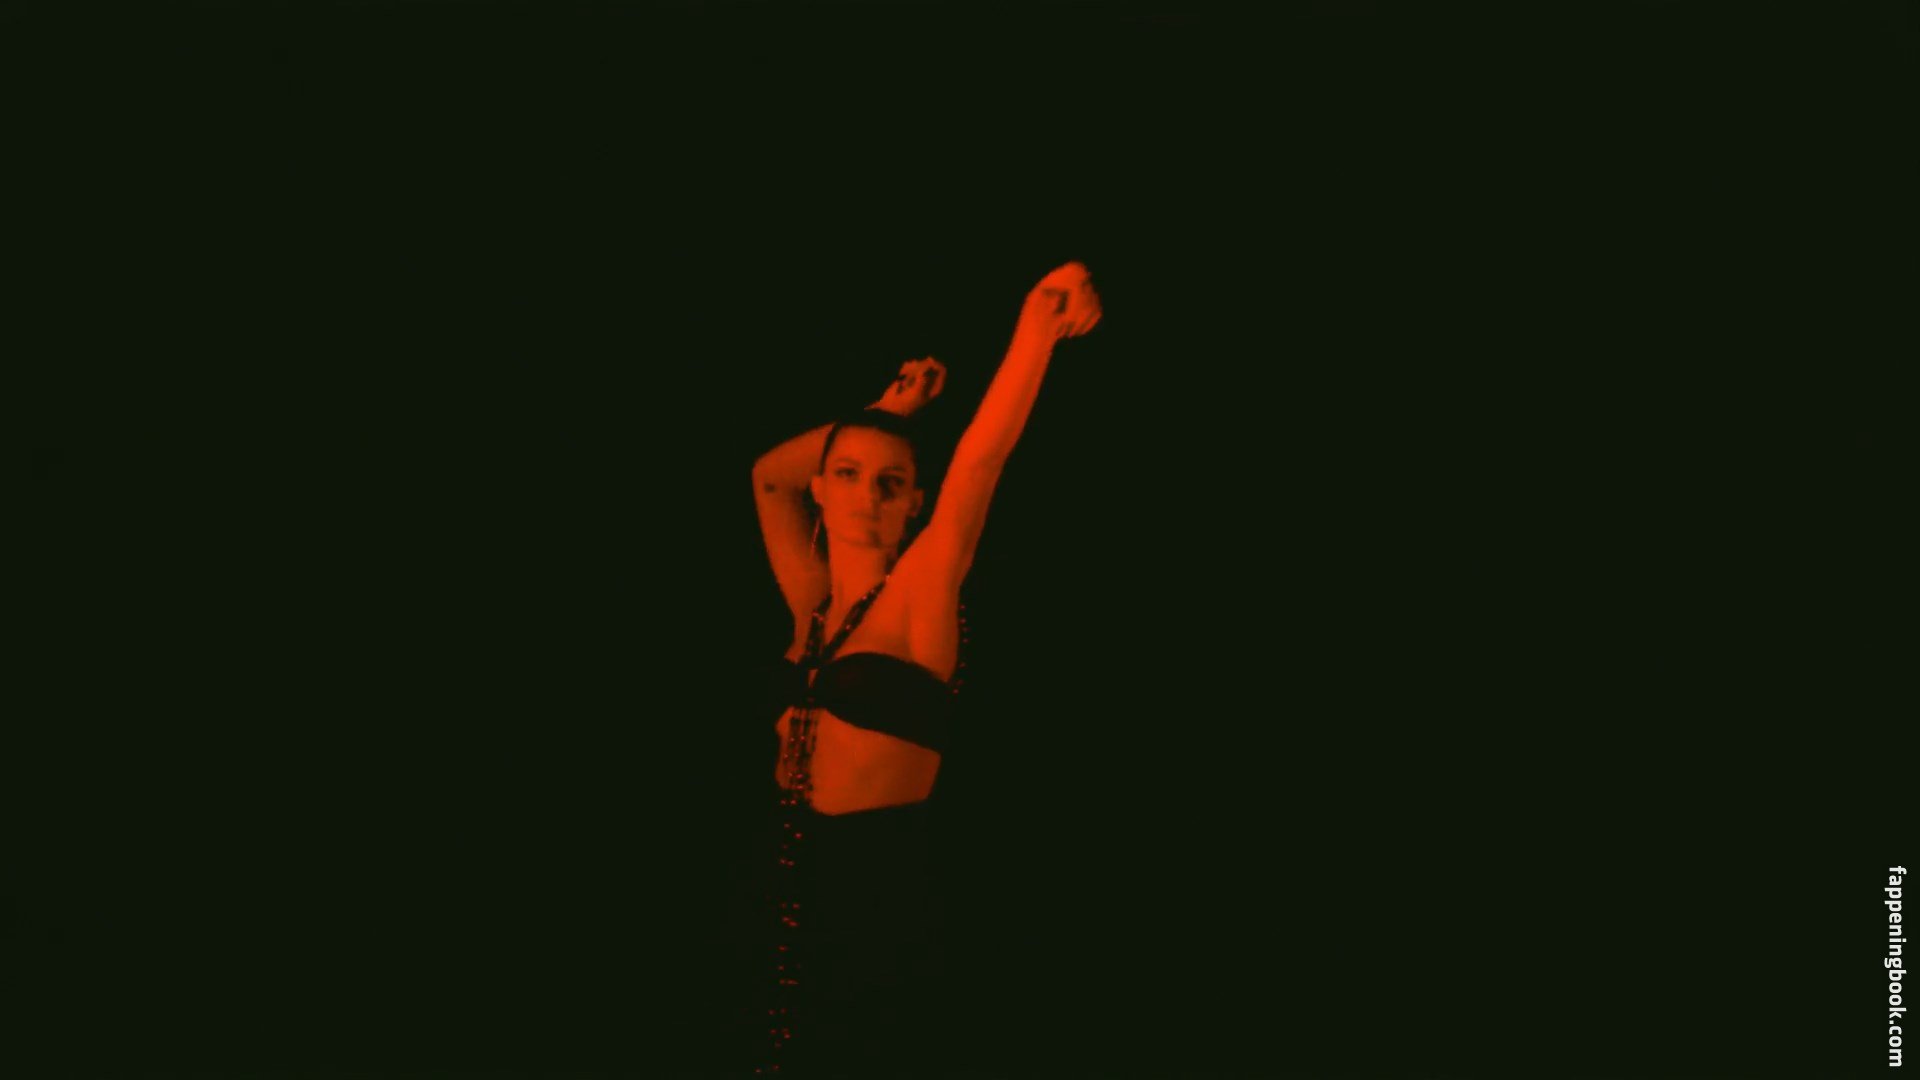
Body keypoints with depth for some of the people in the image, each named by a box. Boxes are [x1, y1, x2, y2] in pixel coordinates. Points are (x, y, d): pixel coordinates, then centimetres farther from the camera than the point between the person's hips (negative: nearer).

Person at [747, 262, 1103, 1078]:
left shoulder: (919, 595, -5)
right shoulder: (814, 603, 11)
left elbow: (978, 461, -18)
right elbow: (769, 476, 23)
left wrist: (1036, 331, -30)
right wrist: (887, 412, 20)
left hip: (878, 885, -6)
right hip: (797, 879, 6)